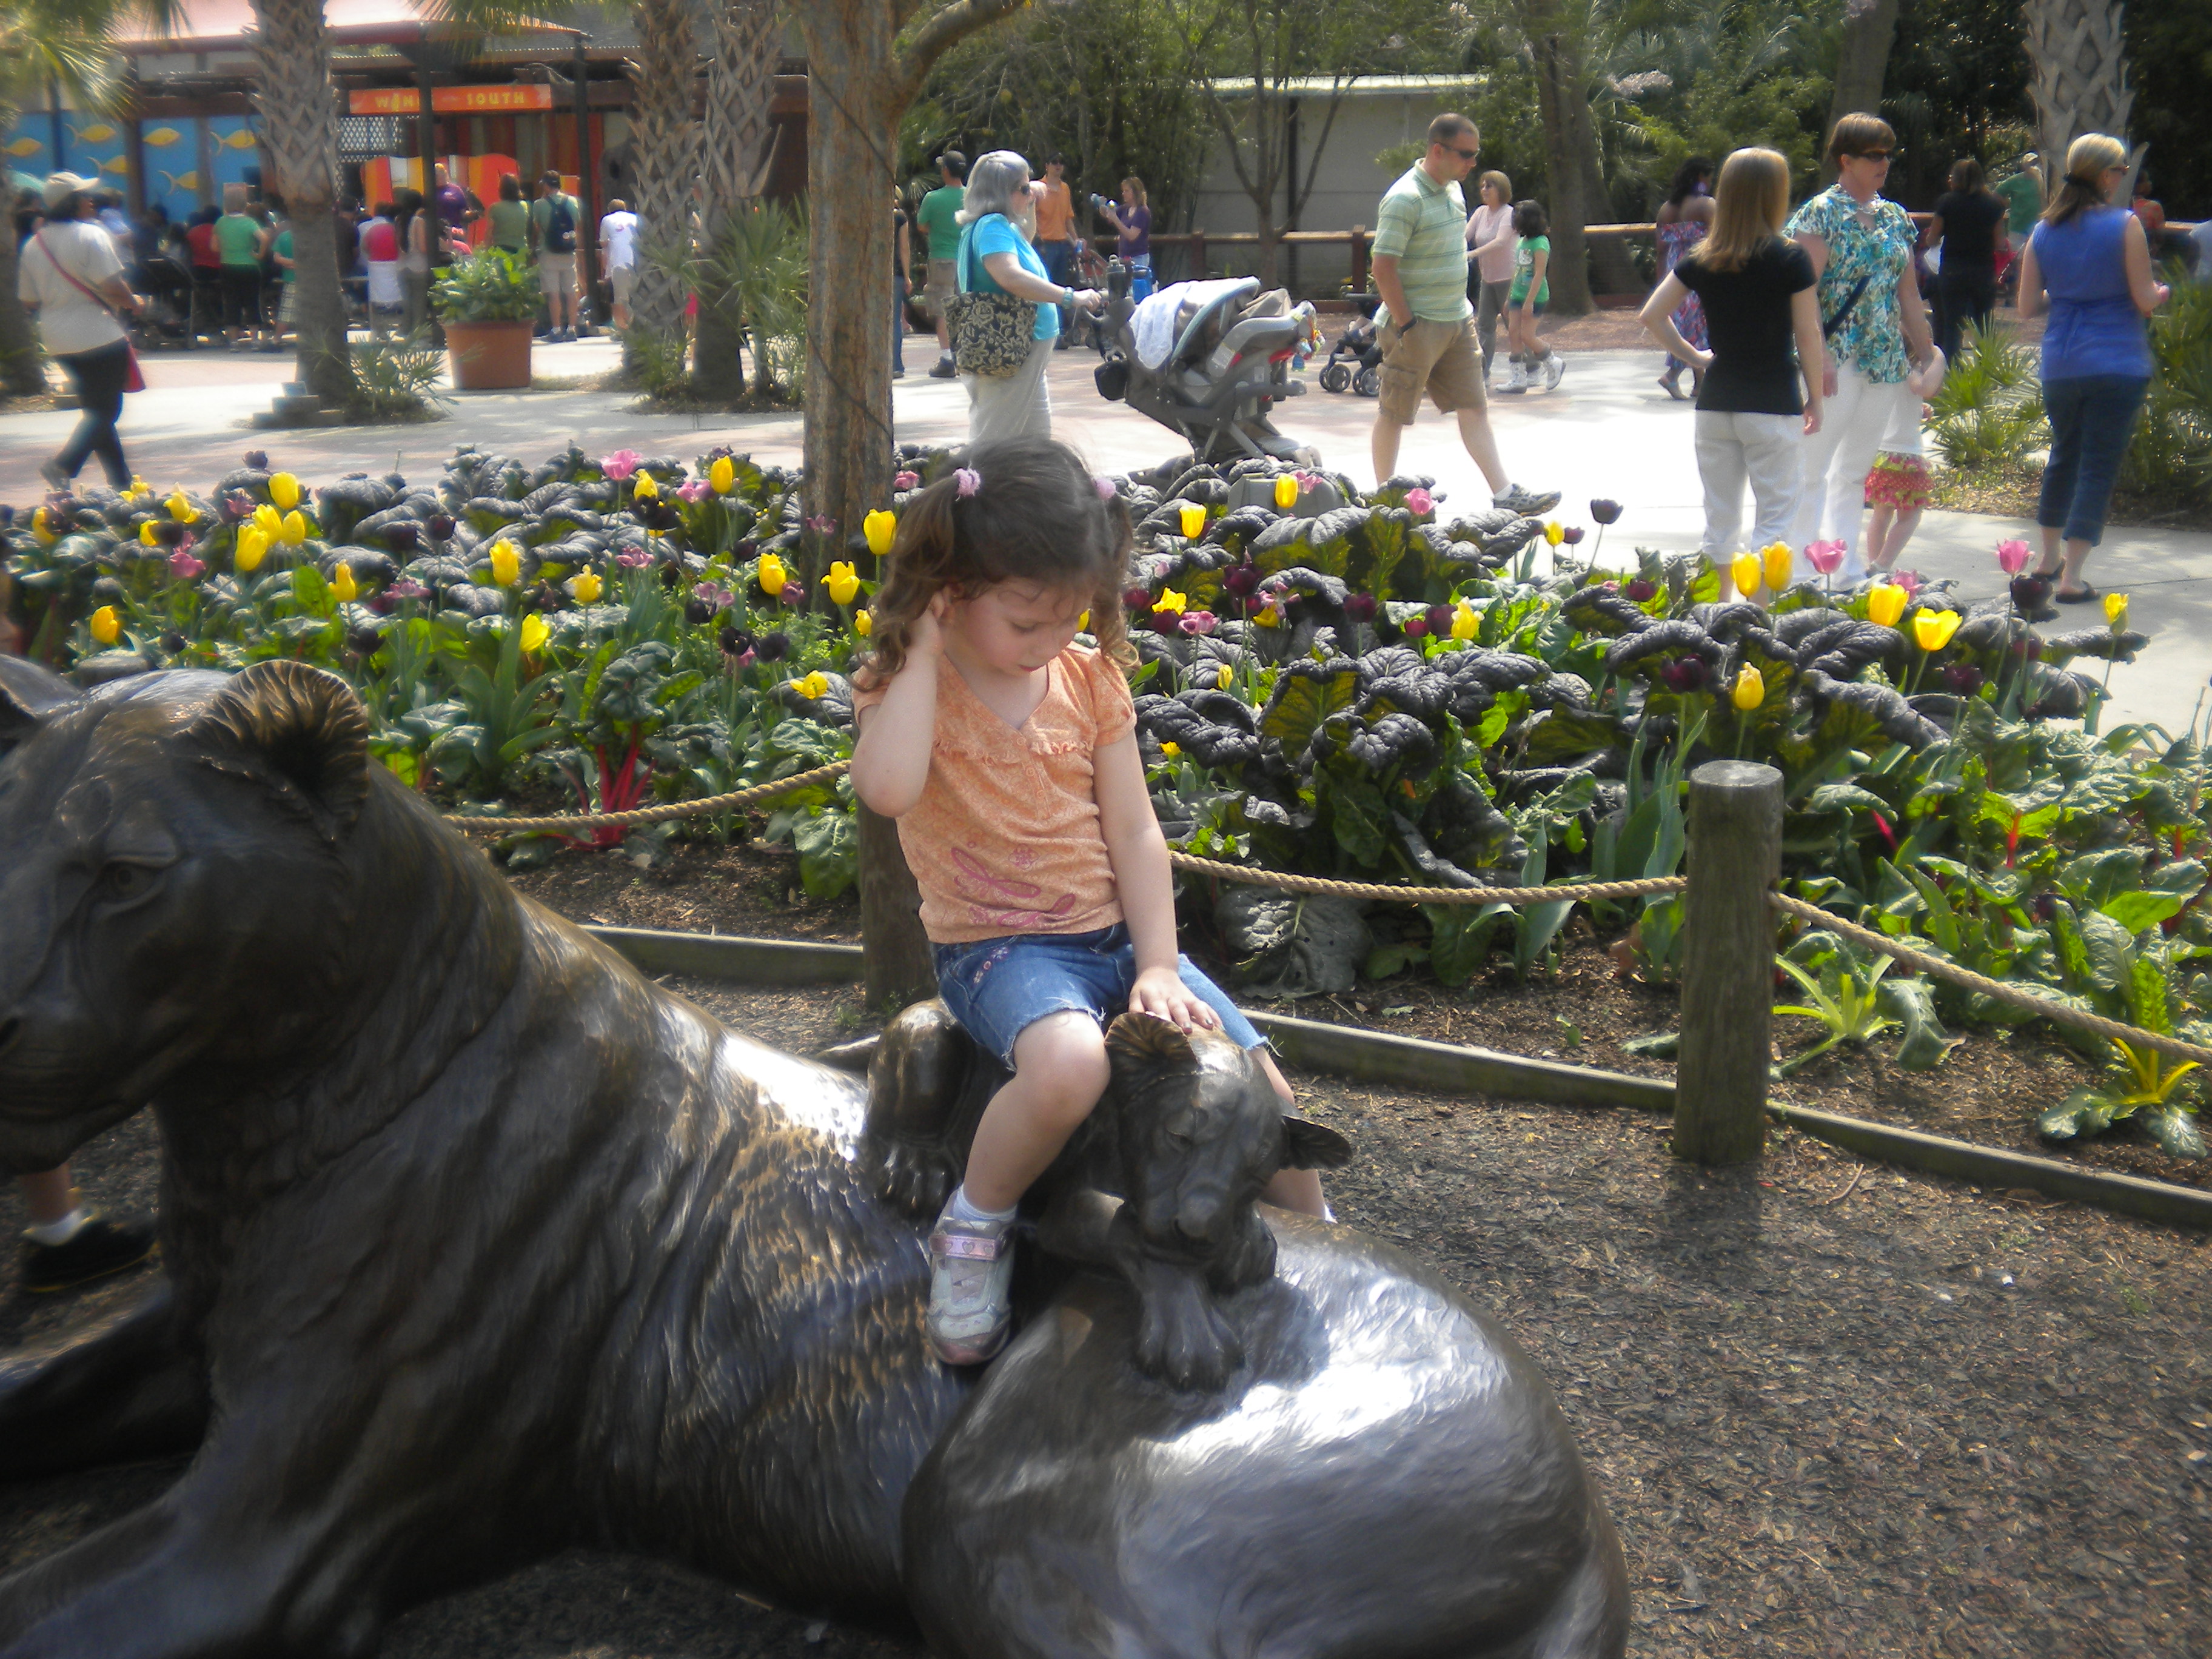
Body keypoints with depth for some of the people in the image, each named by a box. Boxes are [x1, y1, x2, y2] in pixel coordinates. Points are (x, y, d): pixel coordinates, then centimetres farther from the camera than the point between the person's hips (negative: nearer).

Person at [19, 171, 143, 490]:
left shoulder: (32, 245, 9)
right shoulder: (91, 235, -12)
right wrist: (133, 303, 1)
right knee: (106, 409, -2)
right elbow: (113, 287, -19)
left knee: (96, 407, 16)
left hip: (59, 342, 7)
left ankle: (121, 479, 16)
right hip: (99, 337, -7)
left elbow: (28, 302, 11)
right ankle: (63, 465, -20)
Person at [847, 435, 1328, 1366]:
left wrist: (1159, 967, -8)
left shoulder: (1091, 677, 4)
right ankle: (972, 1230, -10)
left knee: (1260, 1083, -5)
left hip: (1117, 932, 5)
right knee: (1069, 1063, -37)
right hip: (997, 946, -4)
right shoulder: (906, 686, -7)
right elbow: (888, 789, -31)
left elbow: (1134, 832, 3)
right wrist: (925, 649, -20)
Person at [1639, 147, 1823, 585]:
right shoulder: (1790, 259, -9)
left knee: (1719, 521, 12)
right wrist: (1815, 399, 4)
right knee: (1775, 520, 3)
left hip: (1715, 402, 4)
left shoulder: (1700, 260, 2)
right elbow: (1808, 335, -6)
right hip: (1774, 405, -4)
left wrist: (1694, 357, 10)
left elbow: (1651, 316, 3)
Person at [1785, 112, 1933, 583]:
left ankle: (1848, 570, 17)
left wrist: (1926, 354, 15)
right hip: (1836, 360, -7)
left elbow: (1908, 292, 17)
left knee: (1856, 471, 12)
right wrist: (1821, 354, -21)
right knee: (1813, 469, -5)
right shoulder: (1822, 213, -6)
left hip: (1886, 362, 7)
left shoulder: (1895, 218, 14)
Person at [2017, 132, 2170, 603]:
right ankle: (2071, 577, -5)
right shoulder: (2126, 225, -8)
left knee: (2064, 455, 22)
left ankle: (2049, 557, 32)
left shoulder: (2044, 232, 4)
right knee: (2099, 467, -1)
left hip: (2060, 366, 5)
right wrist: (2161, 293, 14)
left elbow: (2028, 306, 5)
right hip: (2117, 366, -4)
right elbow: (2145, 300, -8)